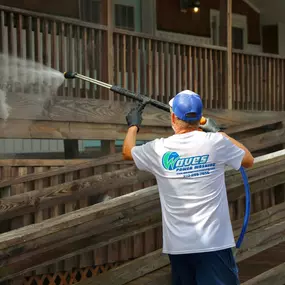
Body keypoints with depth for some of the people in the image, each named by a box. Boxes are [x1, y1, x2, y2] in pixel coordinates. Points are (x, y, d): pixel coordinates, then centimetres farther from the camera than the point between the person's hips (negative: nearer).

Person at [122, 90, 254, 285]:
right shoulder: (216, 143, -6)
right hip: (214, 243, -2)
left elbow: (127, 152, 20)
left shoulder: (159, 149, -2)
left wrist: (133, 125, 39)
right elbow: (249, 160, 13)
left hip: (178, 245, 2)